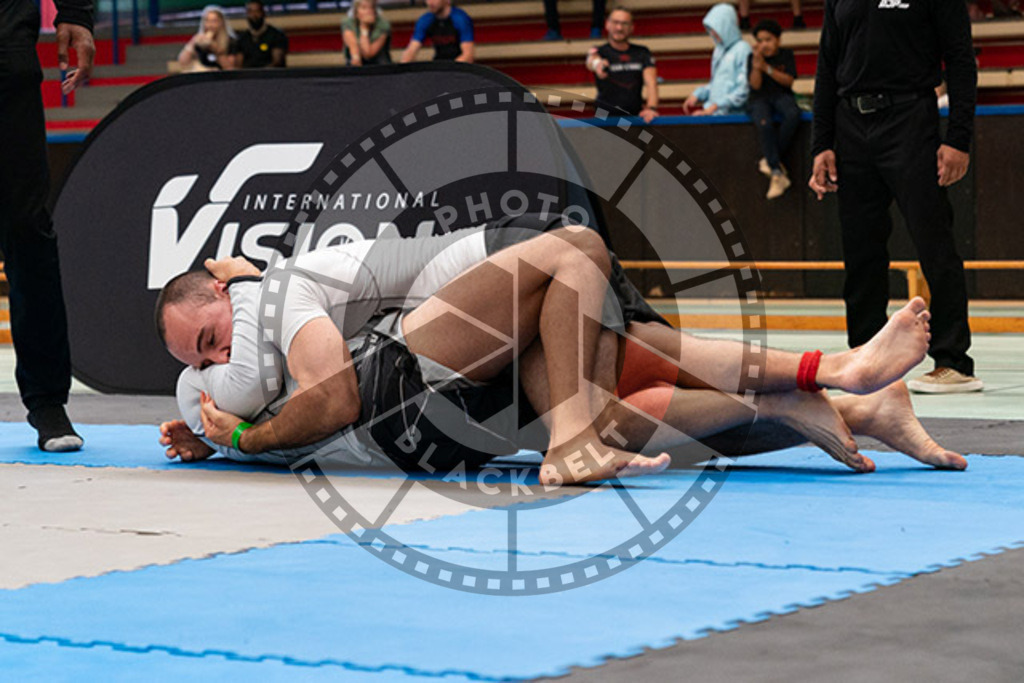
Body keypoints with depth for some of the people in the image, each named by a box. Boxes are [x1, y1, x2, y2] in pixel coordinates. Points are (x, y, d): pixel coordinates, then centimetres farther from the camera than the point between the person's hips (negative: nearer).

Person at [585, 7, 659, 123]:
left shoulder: (642, 53, 8)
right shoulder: (600, 51, 1)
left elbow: (651, 82, -4)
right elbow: (591, 60, -24)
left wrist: (652, 108, -25)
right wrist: (596, 64, -52)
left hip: (636, 116, 3)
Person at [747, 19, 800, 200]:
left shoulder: (786, 55, 7)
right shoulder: (753, 58, 5)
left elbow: (788, 81, -4)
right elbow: (756, 85, -4)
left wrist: (767, 68, -15)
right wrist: (756, 66, -22)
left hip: (782, 96, 1)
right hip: (761, 99, -1)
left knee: (793, 114, -35)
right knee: (764, 124, -35)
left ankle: (769, 159, -25)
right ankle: (777, 173, -37)